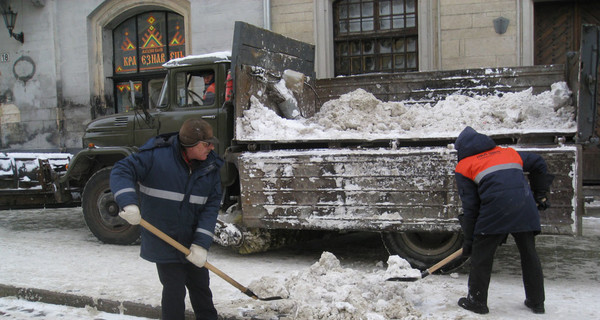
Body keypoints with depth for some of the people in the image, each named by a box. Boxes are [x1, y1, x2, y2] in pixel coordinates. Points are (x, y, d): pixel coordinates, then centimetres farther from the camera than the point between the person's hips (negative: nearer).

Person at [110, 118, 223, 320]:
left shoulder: (211, 167, -5)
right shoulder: (156, 156, -17)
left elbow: (211, 205, -7)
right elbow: (122, 171, -16)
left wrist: (201, 244, -15)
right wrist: (129, 203, -33)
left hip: (193, 244, 5)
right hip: (164, 242, -4)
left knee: (201, 288, 18)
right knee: (174, 292, 2)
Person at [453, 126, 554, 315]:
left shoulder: (464, 166, 14)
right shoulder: (507, 152, 28)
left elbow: (470, 207, 9)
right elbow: (538, 163, 32)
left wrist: (469, 240, 13)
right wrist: (541, 194, 36)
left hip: (496, 209, -5)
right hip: (525, 207, 5)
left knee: (481, 255, 8)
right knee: (529, 254, 18)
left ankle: (477, 301, 16)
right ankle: (536, 302, 27)